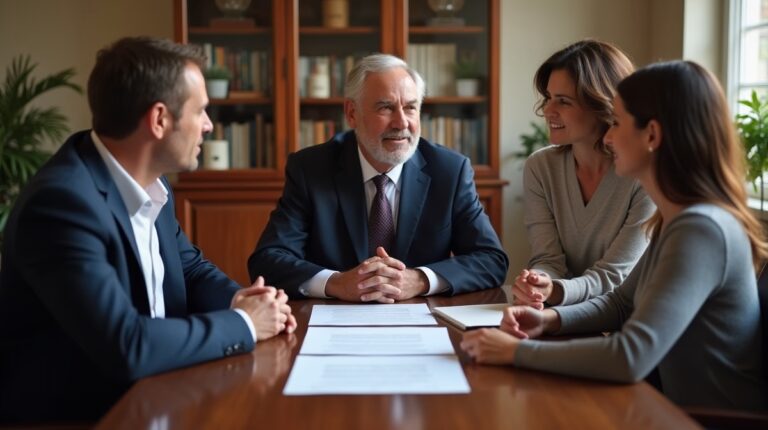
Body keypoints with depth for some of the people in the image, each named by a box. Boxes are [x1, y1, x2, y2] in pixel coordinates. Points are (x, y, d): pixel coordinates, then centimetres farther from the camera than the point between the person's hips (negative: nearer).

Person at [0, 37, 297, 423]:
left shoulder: (151, 184, 0)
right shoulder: (62, 201, -24)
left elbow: (191, 267, 15)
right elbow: (125, 347, -30)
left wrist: (239, 302, -5)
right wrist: (242, 324, -18)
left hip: (140, 395, 7)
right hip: (71, 412, -7)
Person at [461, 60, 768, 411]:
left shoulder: (701, 230, -24)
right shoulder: (676, 220, 4)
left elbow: (630, 358, -31)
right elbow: (622, 303, 15)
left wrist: (516, 351, -22)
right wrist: (550, 319, -3)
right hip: (685, 410, 7)